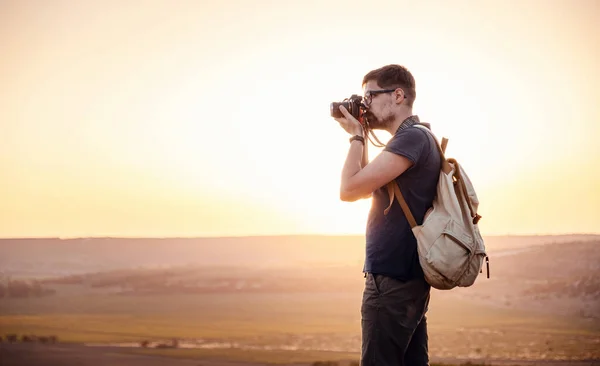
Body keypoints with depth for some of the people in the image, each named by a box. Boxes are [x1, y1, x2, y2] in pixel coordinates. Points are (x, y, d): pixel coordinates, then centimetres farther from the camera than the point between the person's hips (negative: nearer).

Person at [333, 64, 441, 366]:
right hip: (409, 276, 10)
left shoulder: (411, 138, -15)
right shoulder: (417, 137, 17)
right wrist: (361, 137, 16)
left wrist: (356, 137, -6)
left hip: (392, 279, -10)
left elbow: (349, 189, -20)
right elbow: (367, 189, 25)